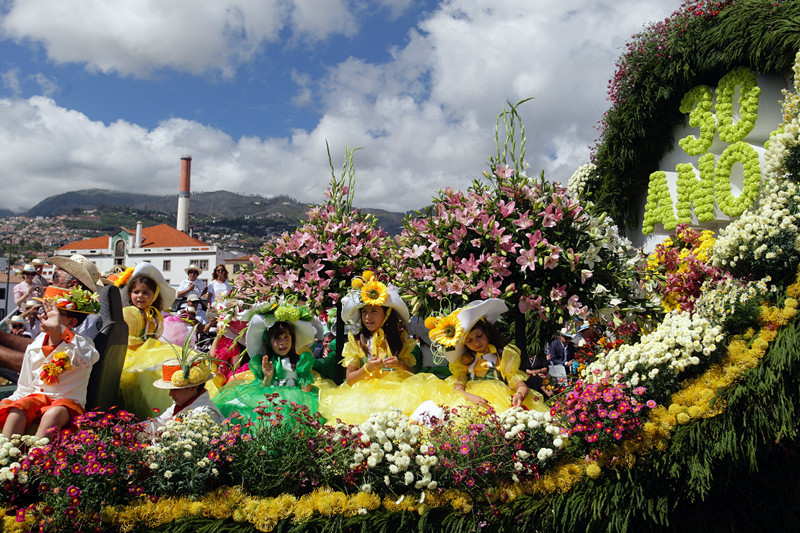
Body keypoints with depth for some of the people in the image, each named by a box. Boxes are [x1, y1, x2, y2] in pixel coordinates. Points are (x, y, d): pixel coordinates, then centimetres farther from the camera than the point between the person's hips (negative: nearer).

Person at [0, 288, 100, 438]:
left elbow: (89, 358, -34)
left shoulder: (80, 345, -4)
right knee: (16, 409, -27)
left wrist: (59, 328, -35)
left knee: (53, 415, -36)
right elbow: (25, 388, 22)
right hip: (37, 397, 5)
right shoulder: (34, 347, 13)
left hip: (68, 401, -4)